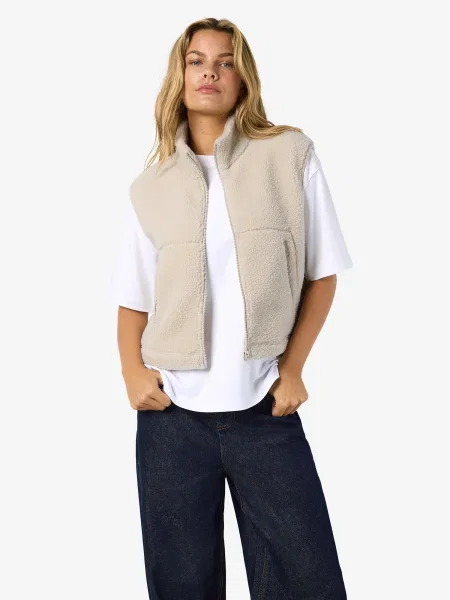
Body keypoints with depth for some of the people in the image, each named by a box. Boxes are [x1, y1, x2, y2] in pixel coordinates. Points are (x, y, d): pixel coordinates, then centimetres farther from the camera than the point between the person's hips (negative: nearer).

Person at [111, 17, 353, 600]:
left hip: (267, 410, -1)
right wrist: (133, 369, -4)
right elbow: (133, 296, 11)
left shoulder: (291, 155, 1)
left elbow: (322, 273, 3)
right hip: (172, 414, 2)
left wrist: (292, 365, -3)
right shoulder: (150, 186, 8)